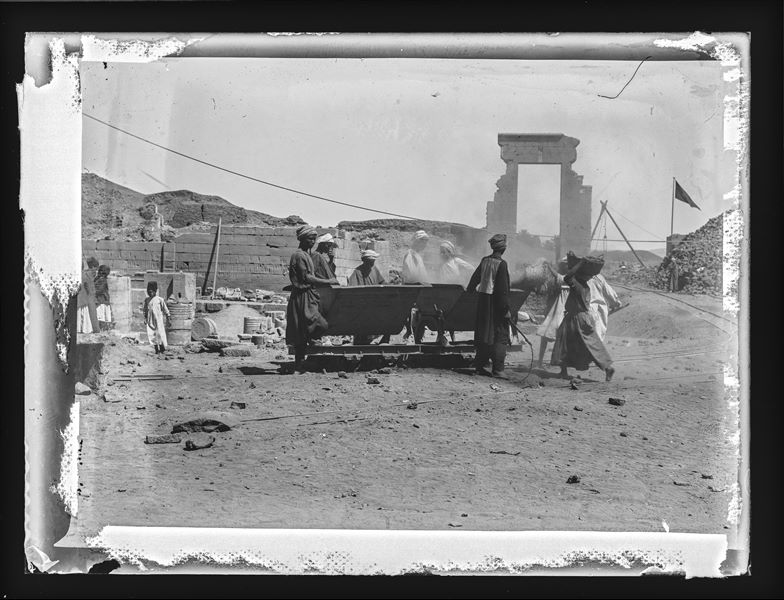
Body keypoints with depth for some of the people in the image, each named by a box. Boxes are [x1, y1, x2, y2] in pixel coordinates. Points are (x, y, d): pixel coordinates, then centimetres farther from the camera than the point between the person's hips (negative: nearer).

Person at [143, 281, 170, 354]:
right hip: (150, 320, 3)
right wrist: (145, 318, 15)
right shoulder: (147, 300, 9)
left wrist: (167, 317, 4)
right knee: (151, 334, -4)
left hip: (158, 318, -3)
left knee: (159, 333, -5)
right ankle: (156, 349, 4)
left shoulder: (159, 299, -2)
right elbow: (145, 310, 19)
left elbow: (165, 309, 3)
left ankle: (162, 347, 11)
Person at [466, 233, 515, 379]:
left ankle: (480, 365, 20)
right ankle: (498, 370, -7)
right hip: (496, 303, -7)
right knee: (500, 336, -3)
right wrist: (506, 309, -16)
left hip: (483, 301, 7)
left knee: (484, 334, 15)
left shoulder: (484, 261, 5)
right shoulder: (501, 264, -15)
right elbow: (503, 289, -18)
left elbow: (475, 279, 15)